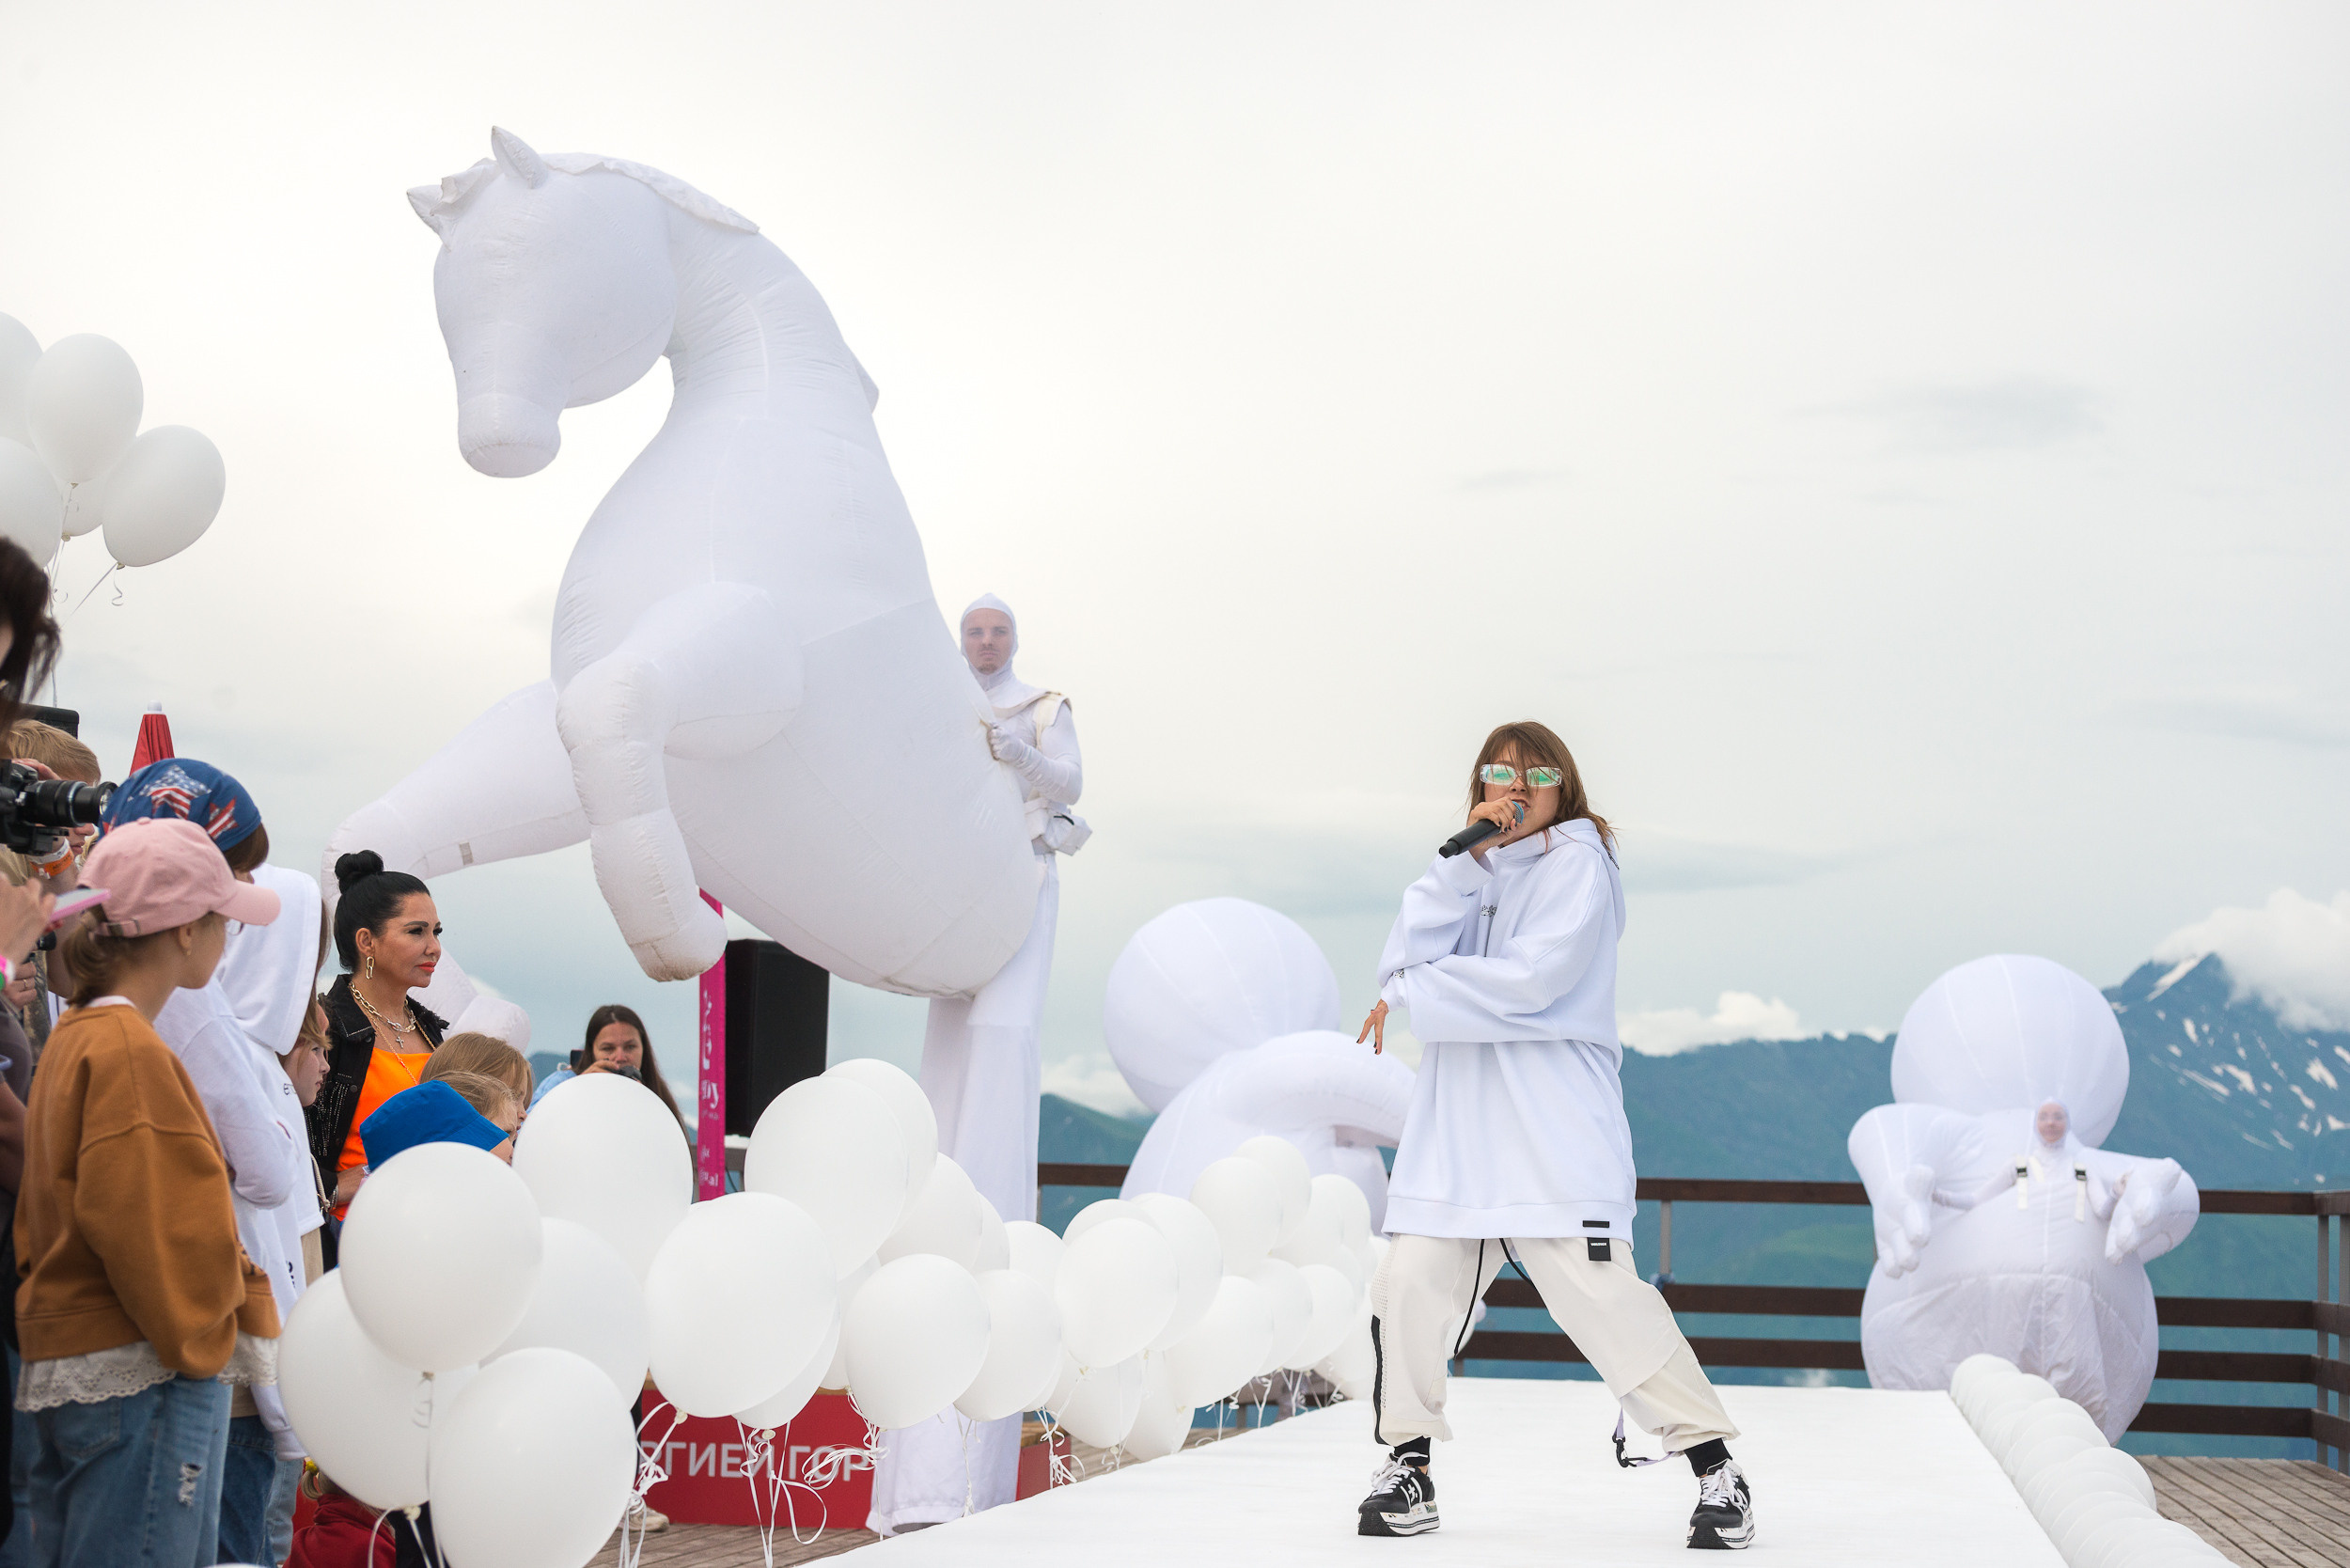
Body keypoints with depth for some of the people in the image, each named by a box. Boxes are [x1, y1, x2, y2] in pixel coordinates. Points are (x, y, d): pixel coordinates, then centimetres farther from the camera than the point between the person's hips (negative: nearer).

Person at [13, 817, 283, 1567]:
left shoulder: (75, 1036, 15)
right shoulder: (130, 1052, -15)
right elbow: (140, 1226, -20)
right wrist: (196, 1344, -8)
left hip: (70, 1374, 10)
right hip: (143, 1377, -10)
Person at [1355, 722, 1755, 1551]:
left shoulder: (1578, 862, 1)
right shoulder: (1470, 870, 20)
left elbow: (1530, 977, -12)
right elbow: (1405, 957, 2)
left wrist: (1410, 999, -3)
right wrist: (1465, 855, -7)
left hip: (1556, 1130, -5)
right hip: (1455, 1125, 5)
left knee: (1601, 1293, -12)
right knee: (1410, 1284, -4)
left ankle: (1715, 1466, 0)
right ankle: (1408, 1467, 12)